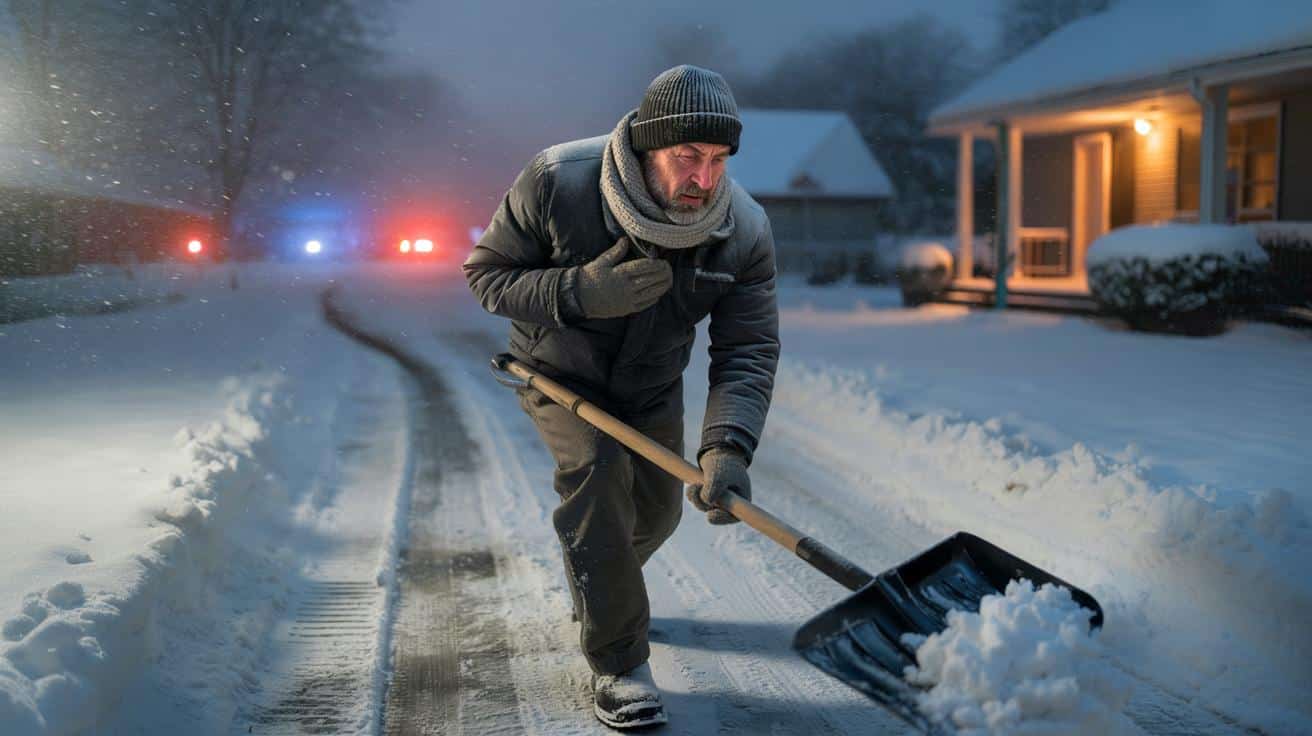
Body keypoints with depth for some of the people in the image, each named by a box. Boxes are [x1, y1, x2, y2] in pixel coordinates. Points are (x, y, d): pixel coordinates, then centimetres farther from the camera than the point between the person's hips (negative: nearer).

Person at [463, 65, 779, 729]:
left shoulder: (746, 232, -26)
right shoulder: (556, 182, -32)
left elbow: (748, 351, -26)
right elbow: (486, 274, -22)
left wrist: (727, 446, -43)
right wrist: (579, 292, -40)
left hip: (652, 383, 4)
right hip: (559, 372, -4)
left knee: (657, 508, 14)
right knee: (595, 468, -26)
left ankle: (599, 587, 49)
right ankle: (617, 662, -14)